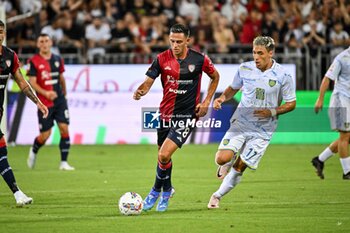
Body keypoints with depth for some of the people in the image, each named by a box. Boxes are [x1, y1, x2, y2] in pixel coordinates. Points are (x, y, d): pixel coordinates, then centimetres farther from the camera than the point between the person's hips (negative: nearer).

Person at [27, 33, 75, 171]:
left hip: (60, 101, 4)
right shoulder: (34, 61, -6)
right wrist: (45, 93, -26)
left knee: (64, 129, -10)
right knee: (45, 135, -2)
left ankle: (64, 162, -3)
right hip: (44, 103, -4)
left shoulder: (57, 59, 8)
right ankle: (33, 151, 32)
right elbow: (32, 83, -12)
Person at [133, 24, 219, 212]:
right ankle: (167, 191, 42)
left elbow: (215, 76, 10)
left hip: (187, 115, -4)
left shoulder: (199, 60, -8)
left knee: (164, 155, -17)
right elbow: (148, 82, -7)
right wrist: (140, 92, -30)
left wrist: (206, 101, 2)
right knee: (162, 156, 16)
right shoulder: (162, 59, -6)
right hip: (165, 114, 4)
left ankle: (157, 191, 7)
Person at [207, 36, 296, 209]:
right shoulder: (245, 68, -2)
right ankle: (228, 163, 22)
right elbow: (234, 88, 16)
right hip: (240, 122, 2)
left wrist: (272, 112, -18)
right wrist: (222, 98, -4)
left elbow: (291, 104, -2)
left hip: (263, 130, -2)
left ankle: (218, 196, 19)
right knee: (222, 159, -16)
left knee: (240, 166, -4)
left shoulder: (283, 76, -10)